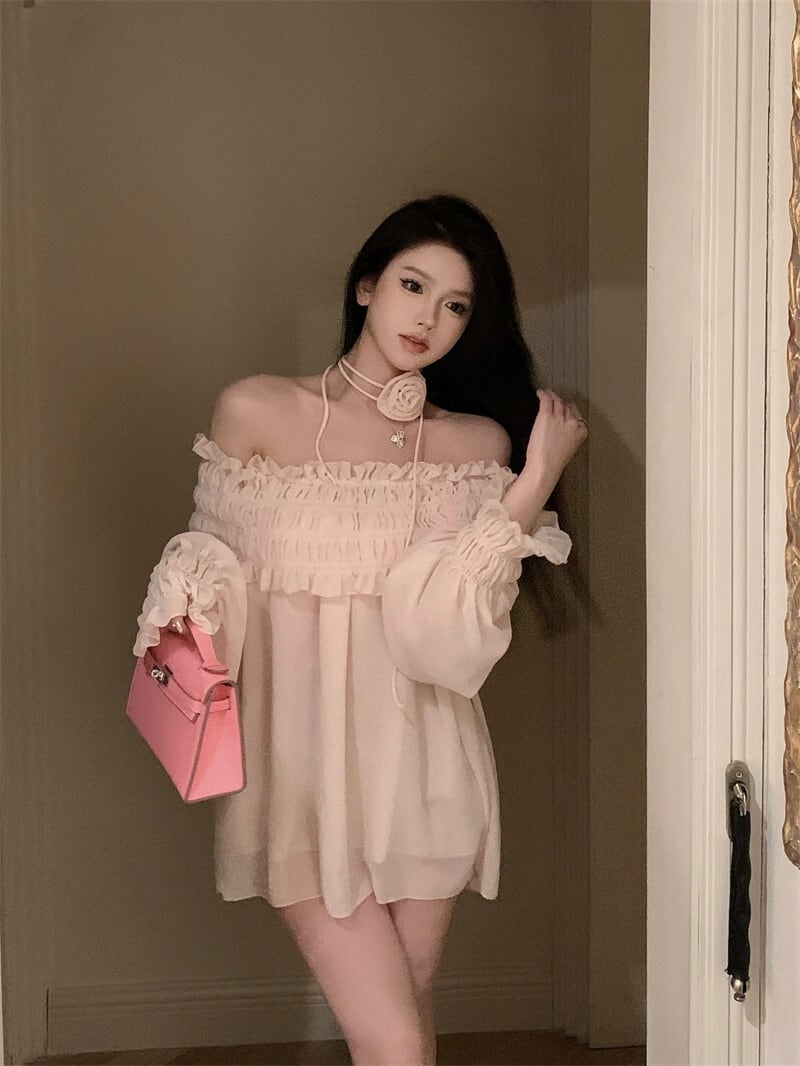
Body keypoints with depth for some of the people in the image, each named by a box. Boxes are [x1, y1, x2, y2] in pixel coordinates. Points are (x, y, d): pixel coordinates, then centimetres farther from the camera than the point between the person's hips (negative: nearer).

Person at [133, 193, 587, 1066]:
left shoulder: (478, 446, 1)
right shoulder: (255, 411, -2)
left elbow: (447, 627, -9)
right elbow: (214, 564, 5)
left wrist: (536, 481, -14)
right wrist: (185, 630, -16)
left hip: (421, 763, 2)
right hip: (302, 761, -2)